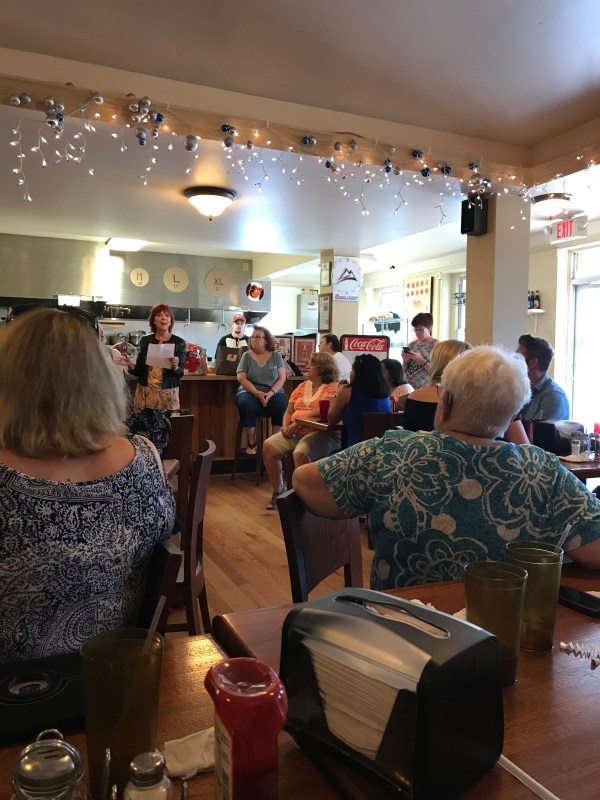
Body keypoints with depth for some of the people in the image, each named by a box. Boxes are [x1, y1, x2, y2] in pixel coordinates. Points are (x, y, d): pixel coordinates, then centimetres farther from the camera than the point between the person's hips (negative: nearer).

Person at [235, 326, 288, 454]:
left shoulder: (276, 356, 6)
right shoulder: (247, 356, 5)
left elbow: (282, 378, 0)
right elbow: (242, 378, -3)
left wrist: (271, 393, -17)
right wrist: (257, 393, -17)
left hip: (272, 392, 0)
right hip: (250, 392, 0)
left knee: (281, 404, -32)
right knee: (245, 404, -34)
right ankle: (251, 442, -18)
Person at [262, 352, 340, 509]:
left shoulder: (333, 387, -2)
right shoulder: (302, 386, 20)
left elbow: (320, 412, -16)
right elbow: (289, 411, 18)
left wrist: (297, 423, -15)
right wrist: (286, 427, -1)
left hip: (321, 433, -7)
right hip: (295, 432, 7)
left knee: (300, 454, -35)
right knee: (268, 447, -11)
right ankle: (278, 491, 2)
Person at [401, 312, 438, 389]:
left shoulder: (436, 345, -5)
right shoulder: (411, 345, 9)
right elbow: (404, 371, 13)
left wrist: (422, 361, -20)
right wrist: (405, 361, -6)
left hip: (426, 388, -4)